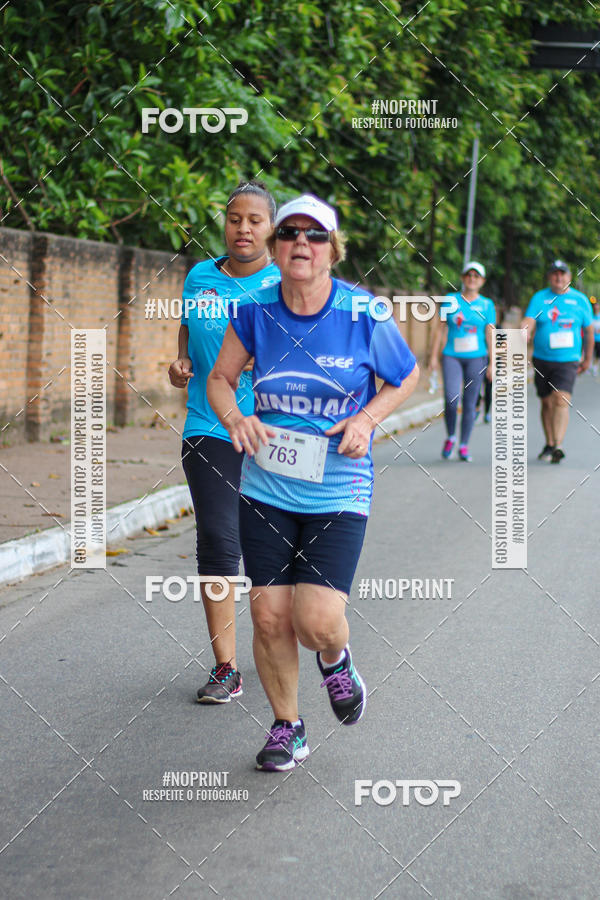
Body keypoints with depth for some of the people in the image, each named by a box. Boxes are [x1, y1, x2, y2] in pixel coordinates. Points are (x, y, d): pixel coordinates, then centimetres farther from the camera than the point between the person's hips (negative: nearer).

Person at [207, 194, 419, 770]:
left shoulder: (362, 315, -9)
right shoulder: (255, 311, -3)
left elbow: (408, 376, 7)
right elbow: (220, 378, 10)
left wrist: (367, 419, -10)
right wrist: (234, 417, -11)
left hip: (338, 492, -2)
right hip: (265, 489, 2)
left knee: (317, 621, -13)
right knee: (269, 615, 2)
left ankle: (335, 659, 25)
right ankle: (286, 728, 25)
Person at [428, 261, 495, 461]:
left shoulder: (487, 305, 8)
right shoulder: (450, 301, 7)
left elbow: (490, 335, 7)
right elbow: (440, 329, 8)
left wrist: (492, 364, 1)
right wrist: (433, 356, 2)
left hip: (476, 358, 1)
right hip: (451, 356, -1)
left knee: (470, 403, 1)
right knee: (451, 398, -16)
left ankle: (464, 446, 10)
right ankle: (450, 437, 7)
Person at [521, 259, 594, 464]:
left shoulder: (580, 300, 4)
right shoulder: (539, 298, 3)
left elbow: (589, 331, 12)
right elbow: (528, 321, -11)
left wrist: (587, 359, 15)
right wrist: (523, 334, -34)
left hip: (568, 361, -2)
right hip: (542, 360, 2)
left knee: (561, 400, -19)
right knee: (547, 403, 10)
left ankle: (558, 446, -23)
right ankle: (549, 445, 24)